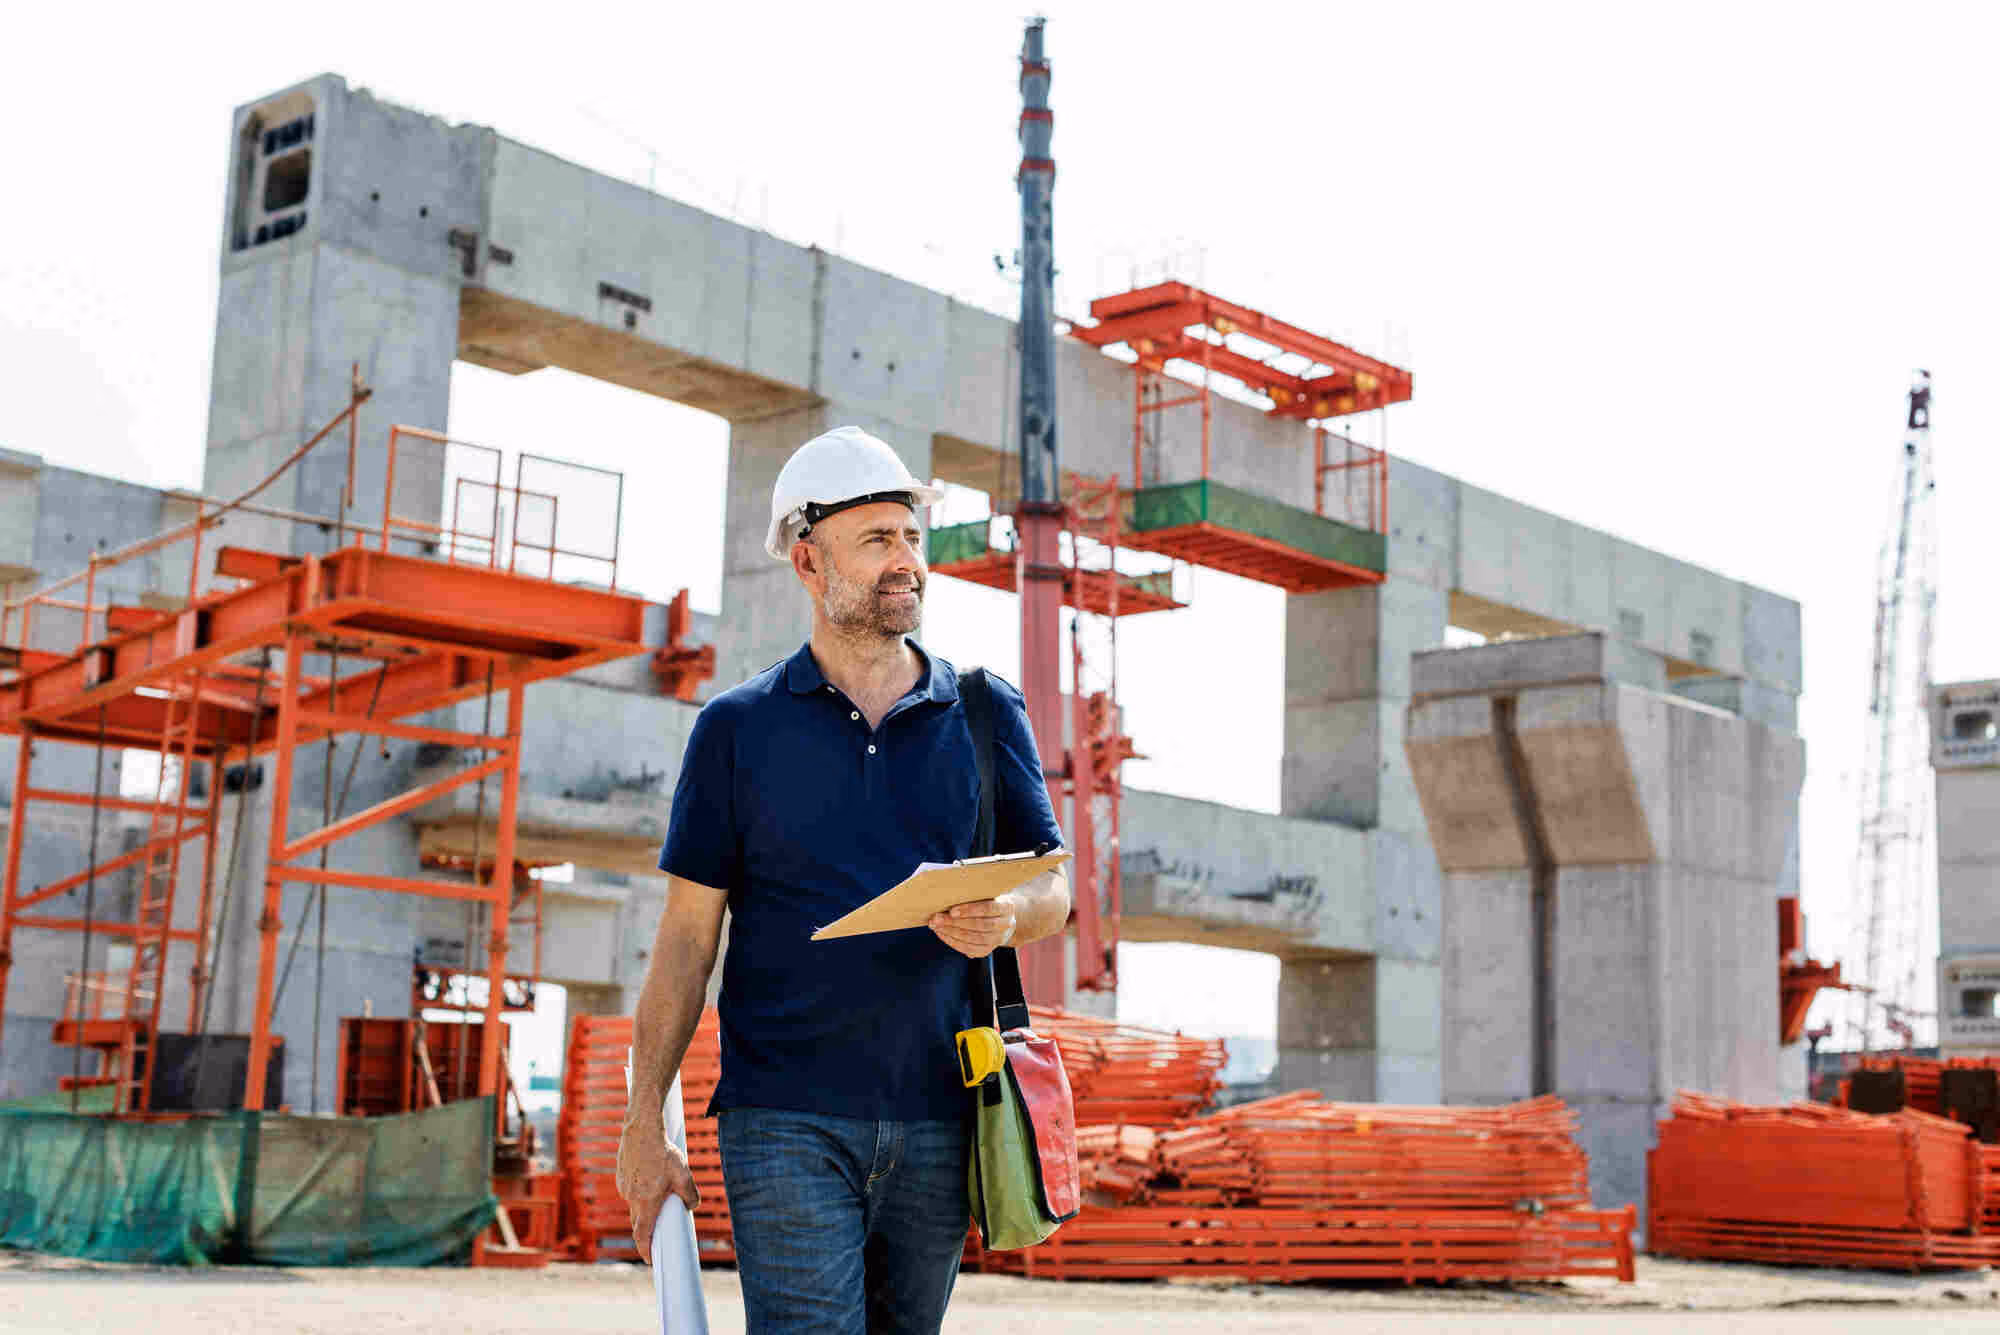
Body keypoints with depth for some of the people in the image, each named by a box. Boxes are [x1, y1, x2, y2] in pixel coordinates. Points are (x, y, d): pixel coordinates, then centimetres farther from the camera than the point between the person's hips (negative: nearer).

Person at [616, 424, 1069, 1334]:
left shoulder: (987, 714, 10)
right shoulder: (738, 728, 5)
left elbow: (1054, 884, 9)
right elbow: (687, 936, 5)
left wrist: (1005, 917, -16)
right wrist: (644, 1122, 0)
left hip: (939, 1120, 3)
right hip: (786, 1121, -2)